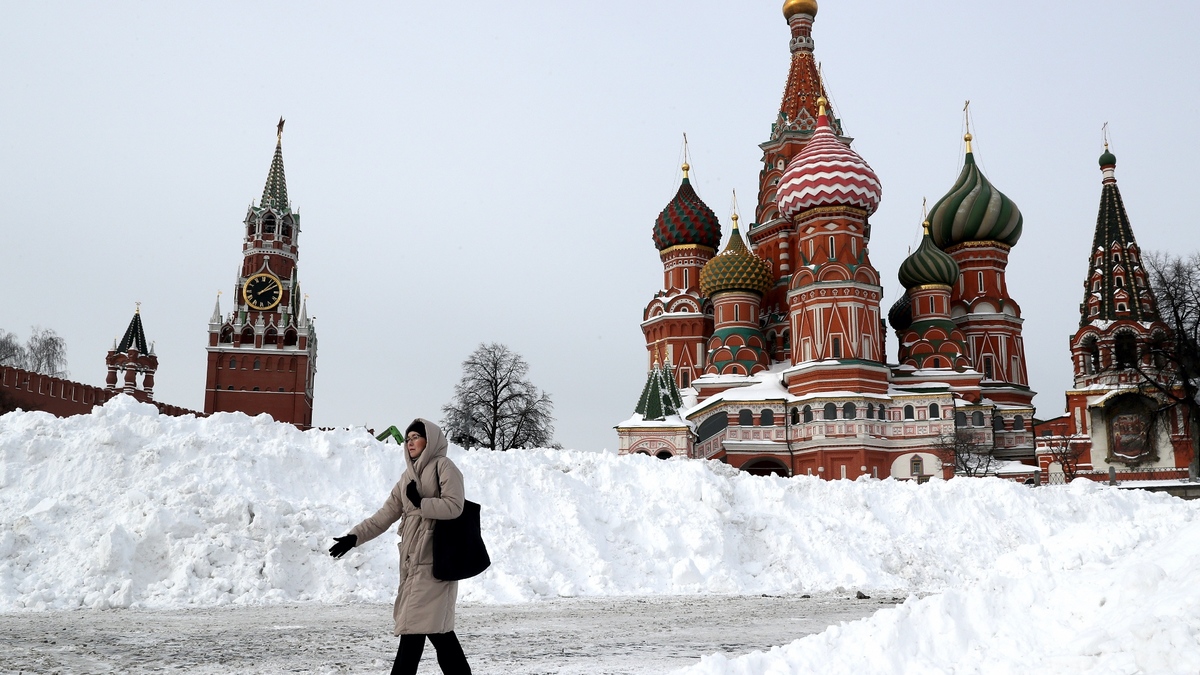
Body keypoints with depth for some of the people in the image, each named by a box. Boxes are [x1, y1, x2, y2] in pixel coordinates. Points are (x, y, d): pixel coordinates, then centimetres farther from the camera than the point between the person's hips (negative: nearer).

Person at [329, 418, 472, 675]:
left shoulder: (443, 466, -2)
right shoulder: (409, 476, 20)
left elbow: (454, 506, -14)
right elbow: (385, 515, 16)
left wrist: (420, 502, -10)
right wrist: (354, 536, 8)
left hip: (433, 560, -7)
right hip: (412, 559, 8)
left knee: (415, 624, -8)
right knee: (436, 625, 8)